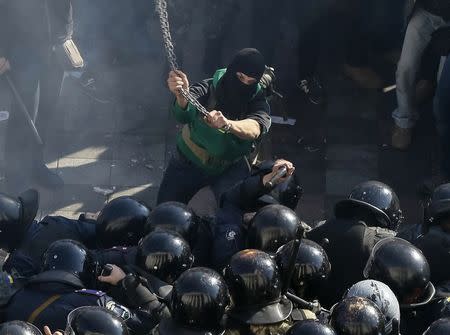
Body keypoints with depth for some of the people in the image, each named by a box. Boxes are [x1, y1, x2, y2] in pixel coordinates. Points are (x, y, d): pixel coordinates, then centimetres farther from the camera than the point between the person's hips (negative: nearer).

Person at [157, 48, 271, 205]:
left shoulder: (257, 101, -17)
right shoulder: (209, 89, -20)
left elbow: (254, 129, -40)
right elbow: (184, 115, -40)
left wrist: (227, 124, -61)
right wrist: (182, 97, -64)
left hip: (230, 168, 0)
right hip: (189, 163, 0)